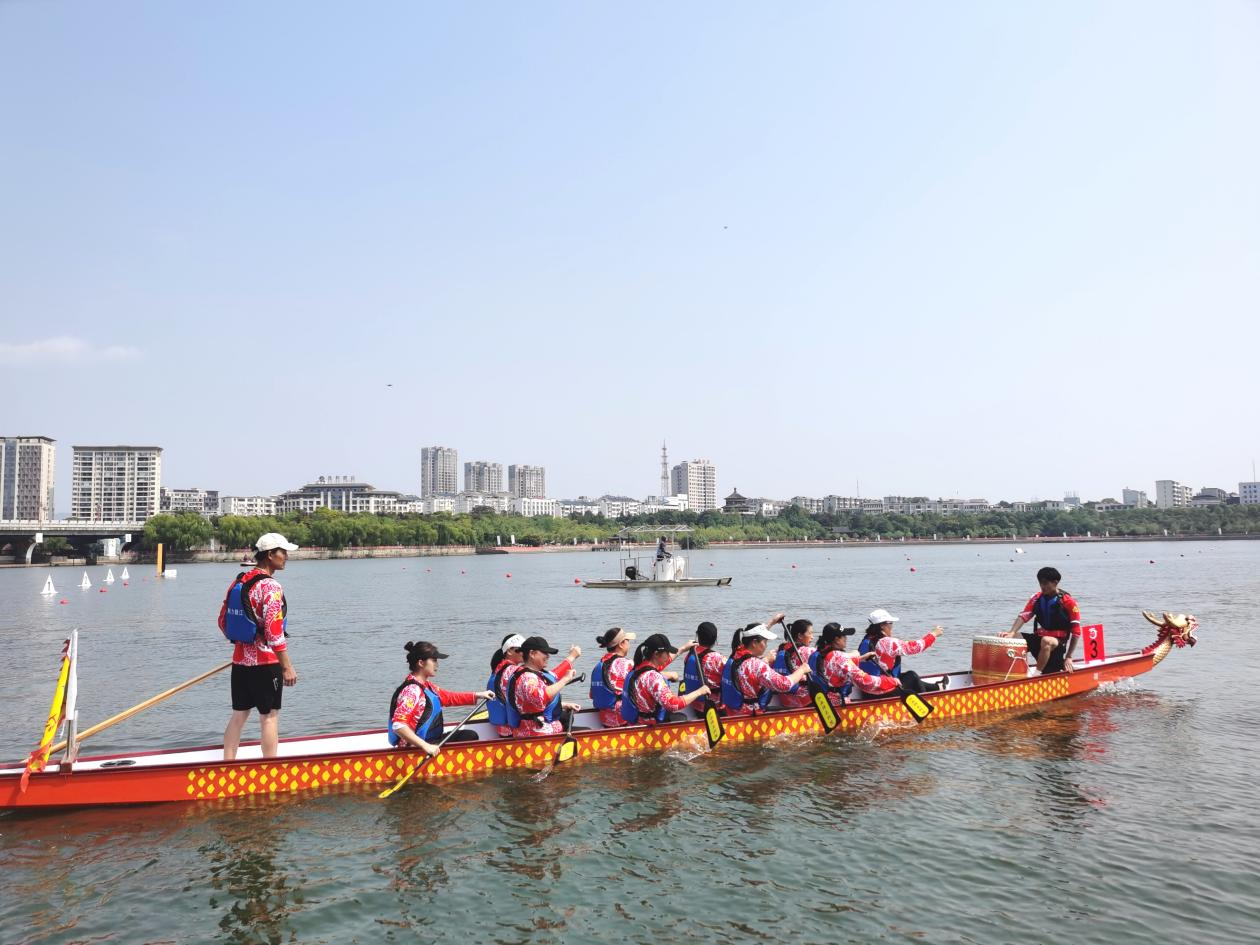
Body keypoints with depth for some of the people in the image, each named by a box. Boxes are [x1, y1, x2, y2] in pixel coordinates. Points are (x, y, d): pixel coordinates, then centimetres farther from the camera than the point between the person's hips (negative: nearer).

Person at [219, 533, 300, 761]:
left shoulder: (239, 581, 8)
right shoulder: (270, 586, -17)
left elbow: (223, 620, 15)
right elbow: (274, 631, -22)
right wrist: (287, 666, -17)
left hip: (240, 659, 8)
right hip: (266, 663, -8)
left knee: (238, 715, 15)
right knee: (269, 716, 2)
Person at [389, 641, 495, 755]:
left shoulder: (425, 685, 10)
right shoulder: (412, 690, -21)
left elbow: (448, 697, 23)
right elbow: (398, 725, -32)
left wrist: (477, 695, 17)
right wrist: (425, 746, -36)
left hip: (427, 742, 11)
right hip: (417, 749, -11)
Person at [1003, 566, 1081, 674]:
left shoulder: (1068, 602, -9)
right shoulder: (1037, 598, 3)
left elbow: (1076, 632, -7)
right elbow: (1023, 616, -7)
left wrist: (1068, 657, -9)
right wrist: (1012, 632, -26)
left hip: (1058, 642, -5)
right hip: (1039, 638, 5)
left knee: (1046, 641, -40)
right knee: (1011, 638, -16)